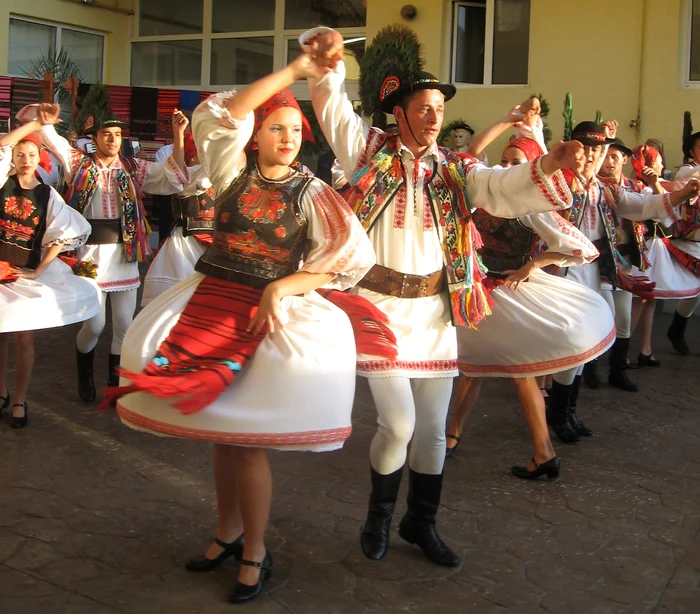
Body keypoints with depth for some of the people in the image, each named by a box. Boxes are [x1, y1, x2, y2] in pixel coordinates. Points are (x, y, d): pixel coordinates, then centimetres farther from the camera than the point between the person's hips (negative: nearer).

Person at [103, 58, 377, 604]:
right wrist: (292, 70, -11)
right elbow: (222, 114, -8)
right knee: (217, 429, 9)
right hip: (210, 300, 3)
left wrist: (282, 288, -15)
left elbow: (351, 256, -4)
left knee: (245, 437, -4)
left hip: (271, 309, -3)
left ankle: (255, 552, 12)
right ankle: (228, 533, 28)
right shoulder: (234, 171, 6)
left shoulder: (313, 193, 2)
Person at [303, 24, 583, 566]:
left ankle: (421, 522, 32)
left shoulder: (456, 170, 6)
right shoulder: (370, 150, 2)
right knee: (399, 422, -8)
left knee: (433, 427, 9)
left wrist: (552, 164, -29)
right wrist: (329, 61, -25)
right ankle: (379, 516, 20)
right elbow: (333, 103, -4)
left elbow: (503, 188, -10)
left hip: (435, 309, 3)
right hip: (380, 304, -3)